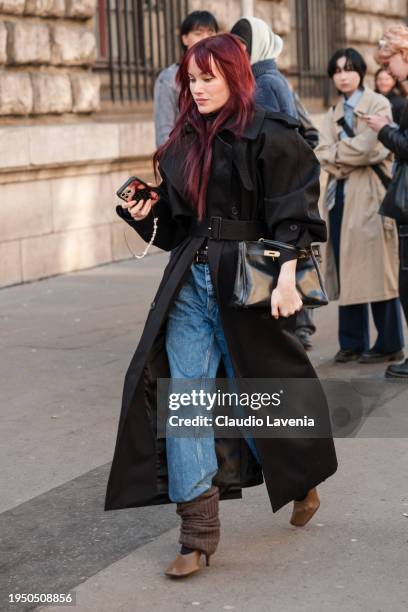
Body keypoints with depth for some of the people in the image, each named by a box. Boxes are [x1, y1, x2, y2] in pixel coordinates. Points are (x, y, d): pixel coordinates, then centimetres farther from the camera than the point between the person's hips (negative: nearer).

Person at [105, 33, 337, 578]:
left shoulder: (267, 135, -8)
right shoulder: (185, 139, 11)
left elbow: (291, 213, -12)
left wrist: (286, 278, -19)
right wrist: (144, 214, 0)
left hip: (248, 280, -6)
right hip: (190, 280, 6)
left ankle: (304, 478, 40)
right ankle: (198, 532, 0)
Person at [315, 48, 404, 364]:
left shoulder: (378, 105, -1)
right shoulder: (334, 114, 18)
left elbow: (366, 148, -13)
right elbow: (324, 153, 5)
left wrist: (337, 152, 0)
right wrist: (348, 163, -11)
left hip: (370, 194, -6)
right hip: (341, 194, 6)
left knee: (376, 268, -7)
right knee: (347, 269, 5)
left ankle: (389, 344, -1)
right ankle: (353, 341, 11)